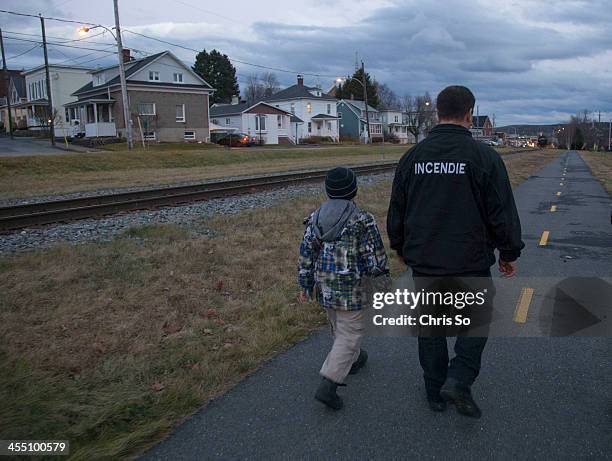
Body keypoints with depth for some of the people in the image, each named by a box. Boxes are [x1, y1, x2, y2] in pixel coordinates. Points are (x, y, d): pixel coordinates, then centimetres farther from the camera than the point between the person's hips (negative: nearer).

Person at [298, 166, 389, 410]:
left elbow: (306, 254, 3)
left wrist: (305, 285, 12)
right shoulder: (362, 220, -15)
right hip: (351, 289, -6)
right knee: (349, 335, 2)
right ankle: (327, 386, -4)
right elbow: (375, 258, -12)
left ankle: (353, 359, 48)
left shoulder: (315, 217, 0)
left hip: (324, 286, 6)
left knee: (339, 327, 25)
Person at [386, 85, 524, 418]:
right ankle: (459, 380, 5)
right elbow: (503, 213, -8)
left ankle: (435, 391, 28)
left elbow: (396, 212, 8)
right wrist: (509, 254, 6)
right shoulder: (484, 156, -11)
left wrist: (400, 247, 22)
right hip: (470, 264, -3)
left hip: (423, 263, 3)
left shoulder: (413, 156, 0)